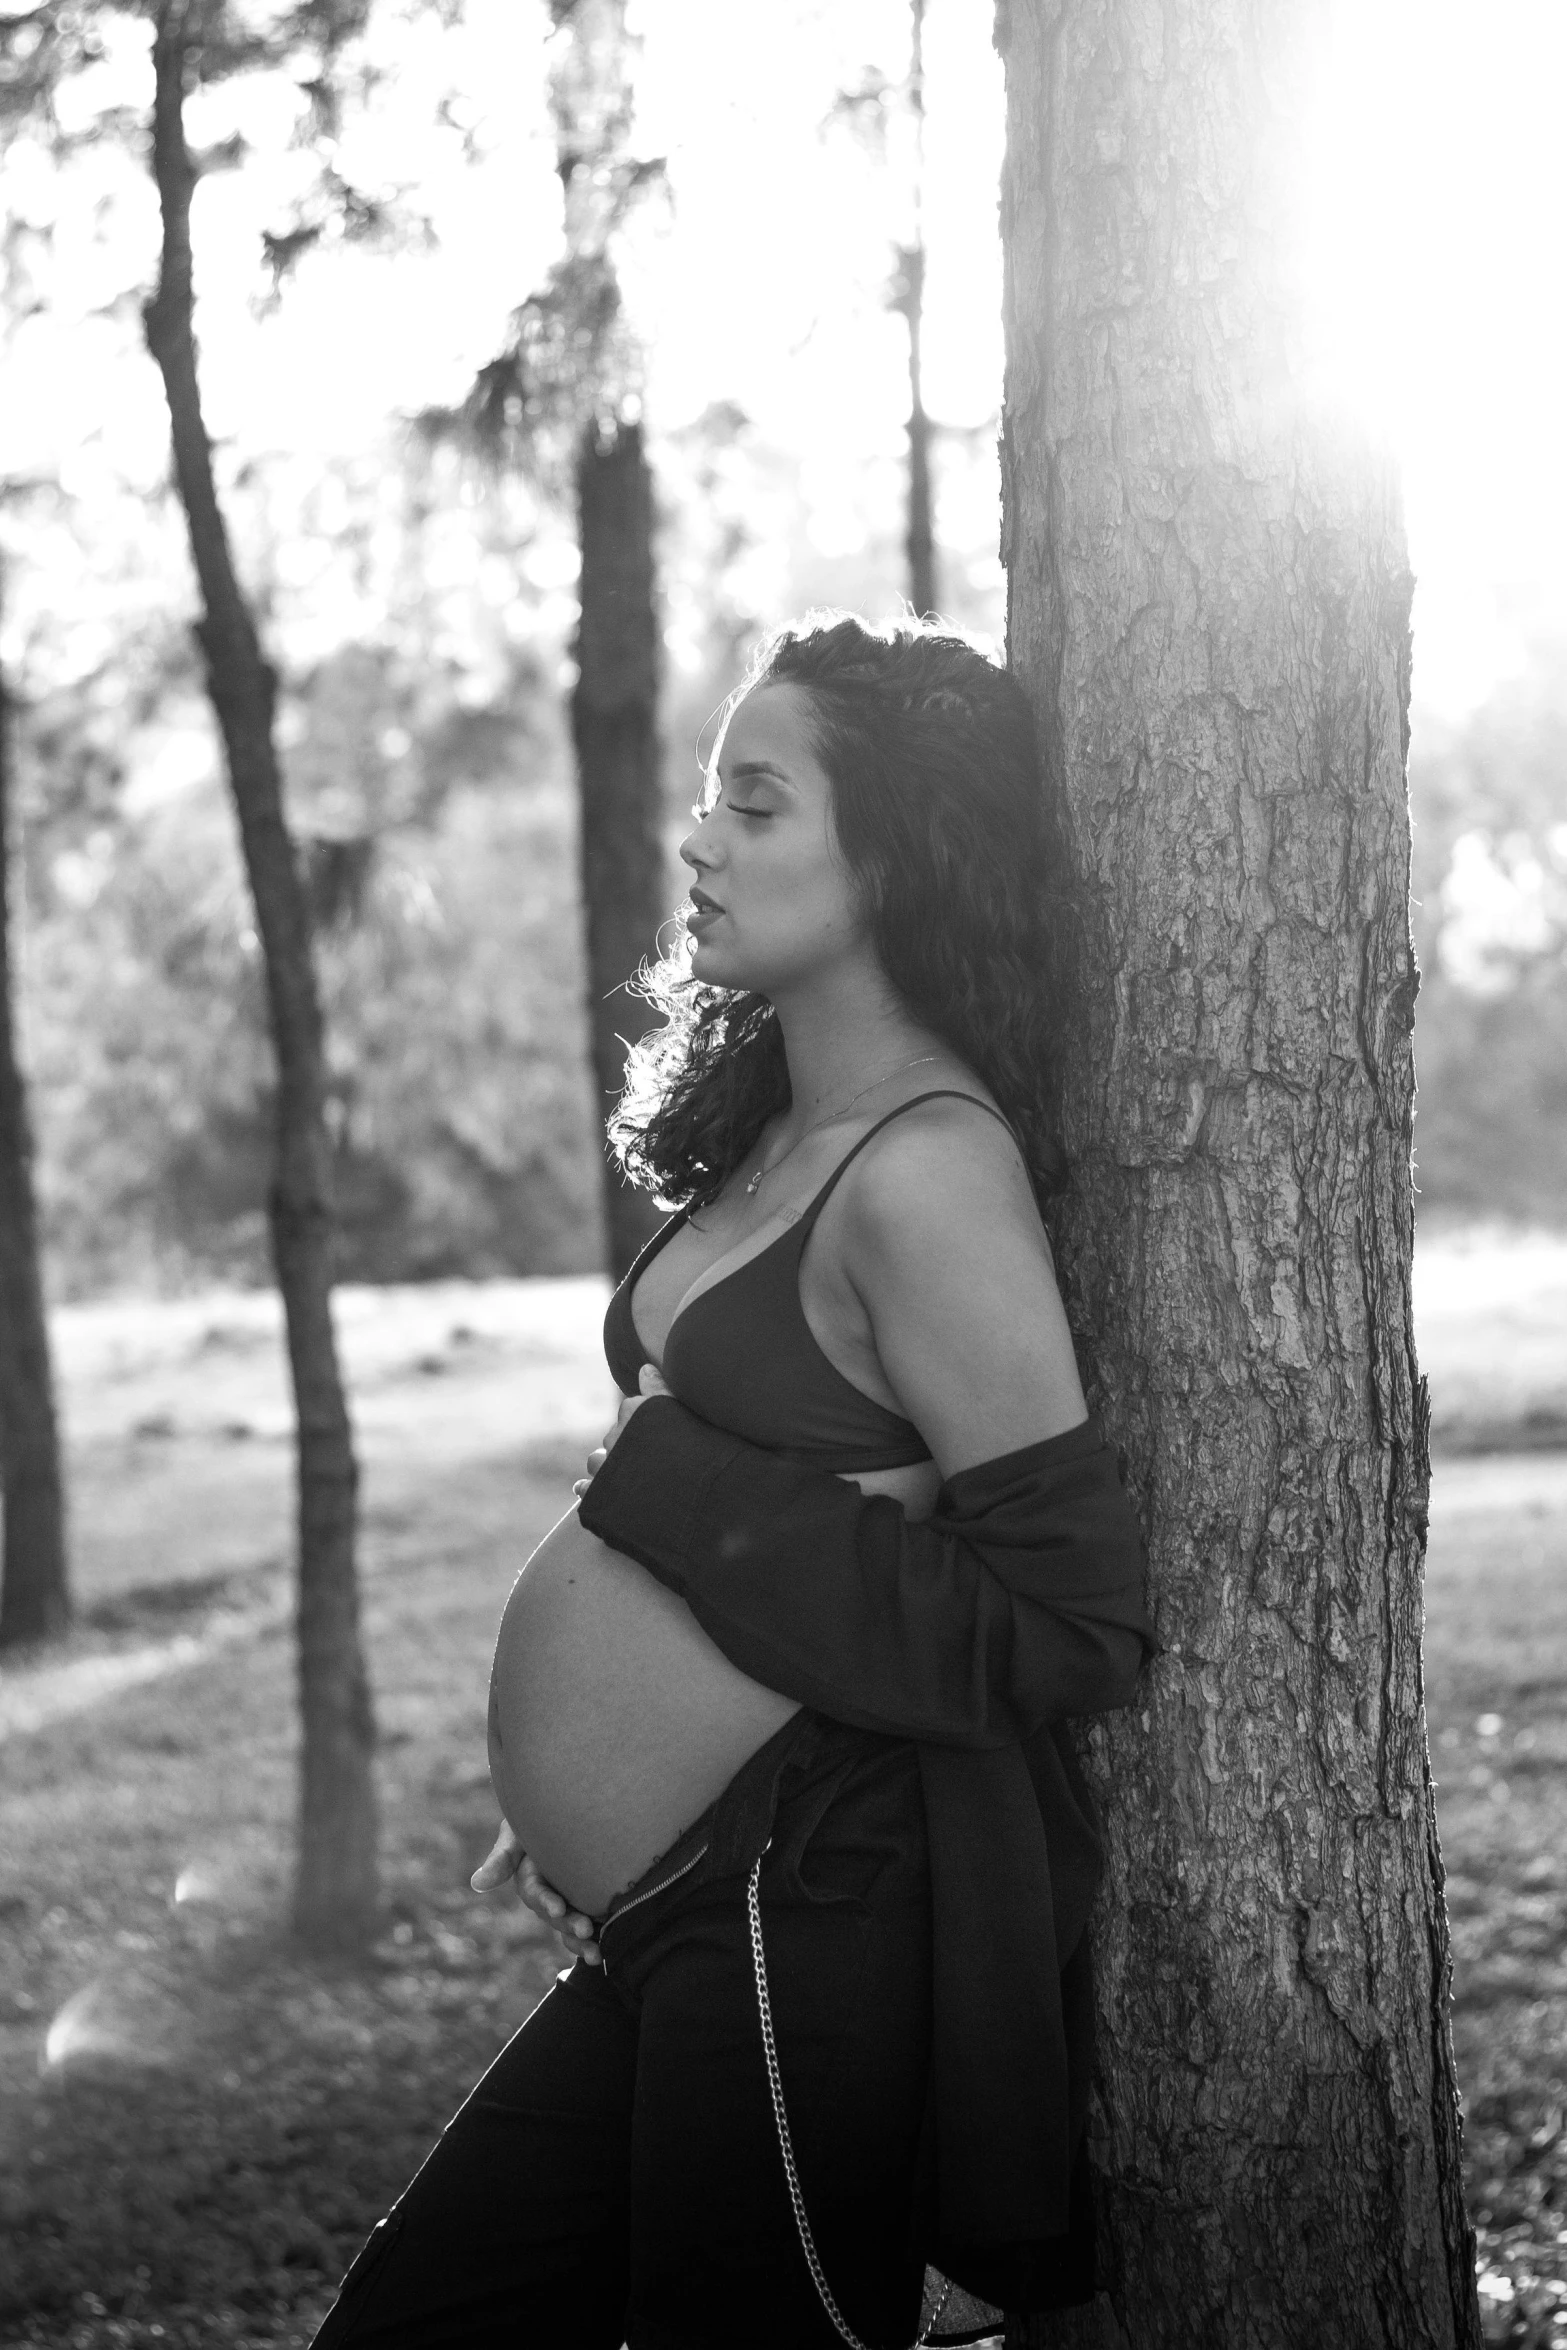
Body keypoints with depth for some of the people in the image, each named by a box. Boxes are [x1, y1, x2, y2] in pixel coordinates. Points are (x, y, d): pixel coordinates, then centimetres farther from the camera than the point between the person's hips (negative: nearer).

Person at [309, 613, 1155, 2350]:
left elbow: (1071, 1627, -20)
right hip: (684, 1890, 9)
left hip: (831, 1923, -9)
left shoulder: (926, 1171, -18)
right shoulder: (777, 1131, 9)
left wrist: (669, 1489, -17)